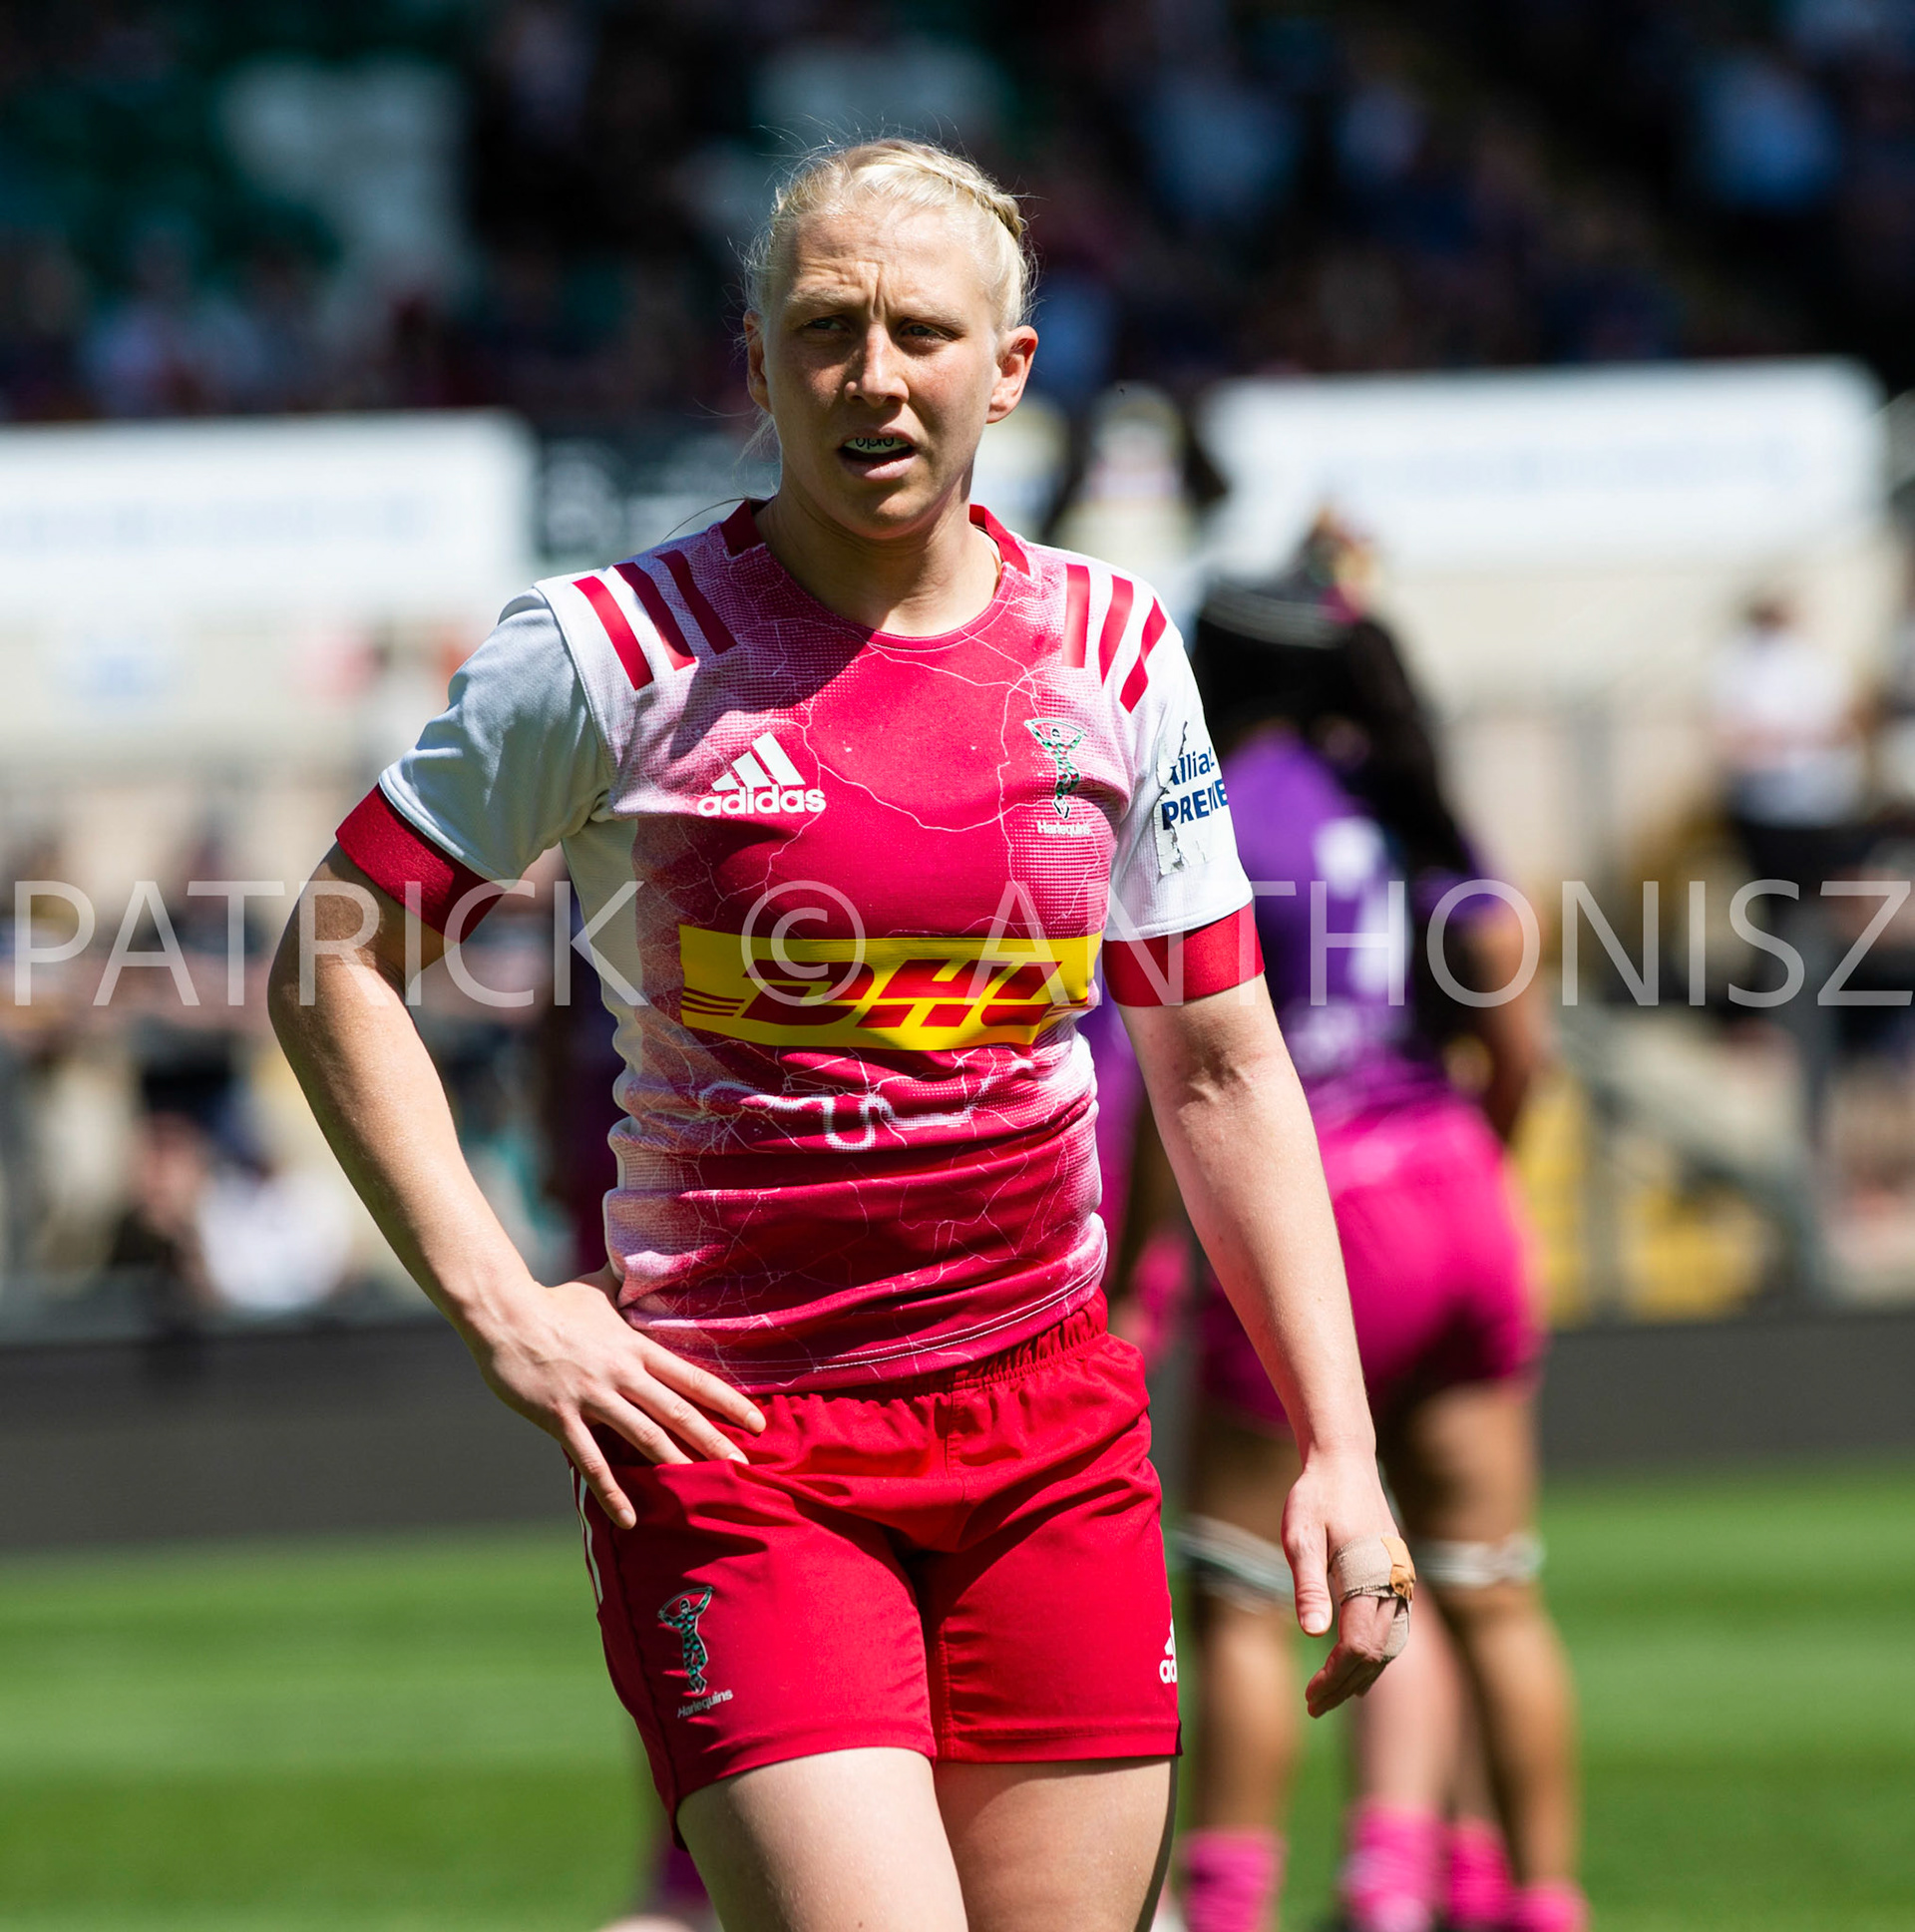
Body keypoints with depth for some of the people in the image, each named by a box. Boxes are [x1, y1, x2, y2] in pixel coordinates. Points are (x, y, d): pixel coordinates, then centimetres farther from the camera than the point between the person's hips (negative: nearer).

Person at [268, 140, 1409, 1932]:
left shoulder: (1112, 657, 7)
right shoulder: (613, 648, -6)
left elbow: (1221, 1070, 14)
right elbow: (329, 966, 0)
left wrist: (1336, 1446, 8)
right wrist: (498, 1304, -9)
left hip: (1054, 1438, 4)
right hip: (728, 1447, -4)